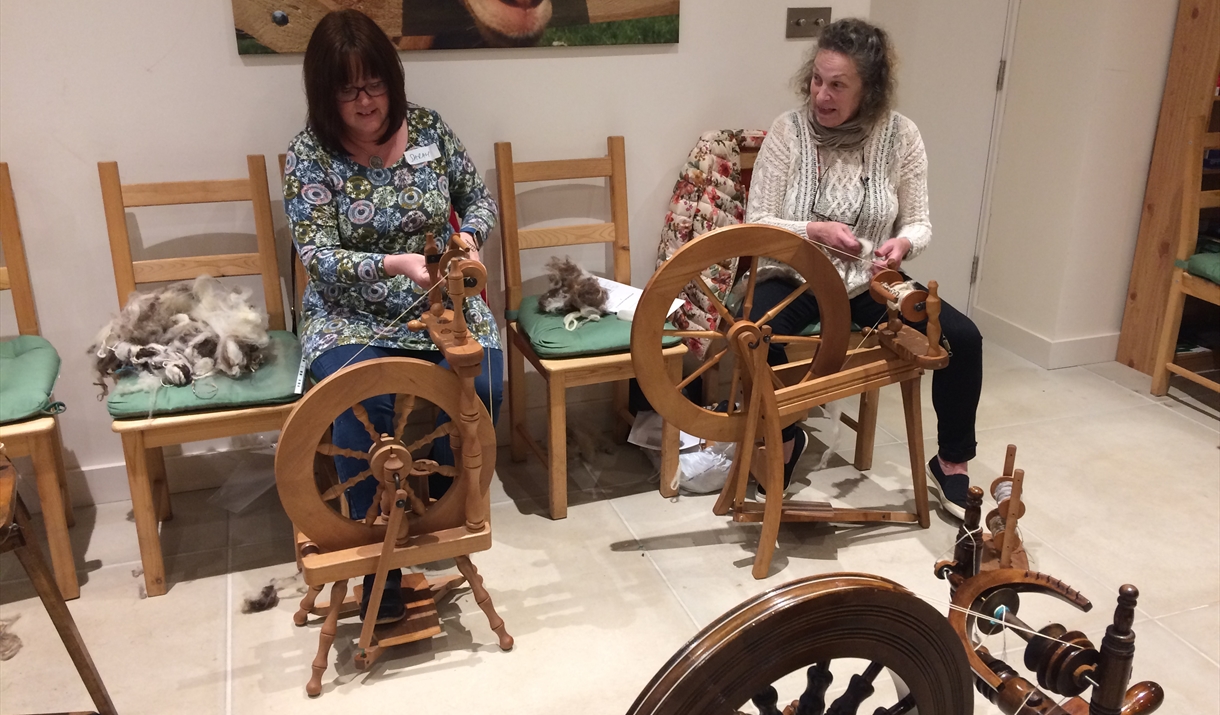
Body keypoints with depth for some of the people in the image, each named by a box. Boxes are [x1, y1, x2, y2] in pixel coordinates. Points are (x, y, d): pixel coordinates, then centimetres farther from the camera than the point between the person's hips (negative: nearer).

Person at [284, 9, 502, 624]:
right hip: (351, 317, -2)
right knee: (366, 407, -31)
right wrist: (396, 264, -32)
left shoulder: (430, 128, 2)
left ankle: (437, 501, 5)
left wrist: (469, 236, -11)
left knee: (483, 387, -25)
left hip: (440, 304, 3)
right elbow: (317, 256, -16)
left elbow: (479, 198, 12)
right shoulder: (309, 155, -8)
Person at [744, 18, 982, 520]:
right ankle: (786, 438, 2)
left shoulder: (901, 135, -6)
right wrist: (814, 231, -27)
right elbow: (756, 223, -10)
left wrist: (903, 243, -25)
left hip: (869, 282, 2)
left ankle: (951, 465, 8)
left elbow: (919, 223, -1)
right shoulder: (788, 130, -10)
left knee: (962, 338, -16)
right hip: (794, 278, -2)